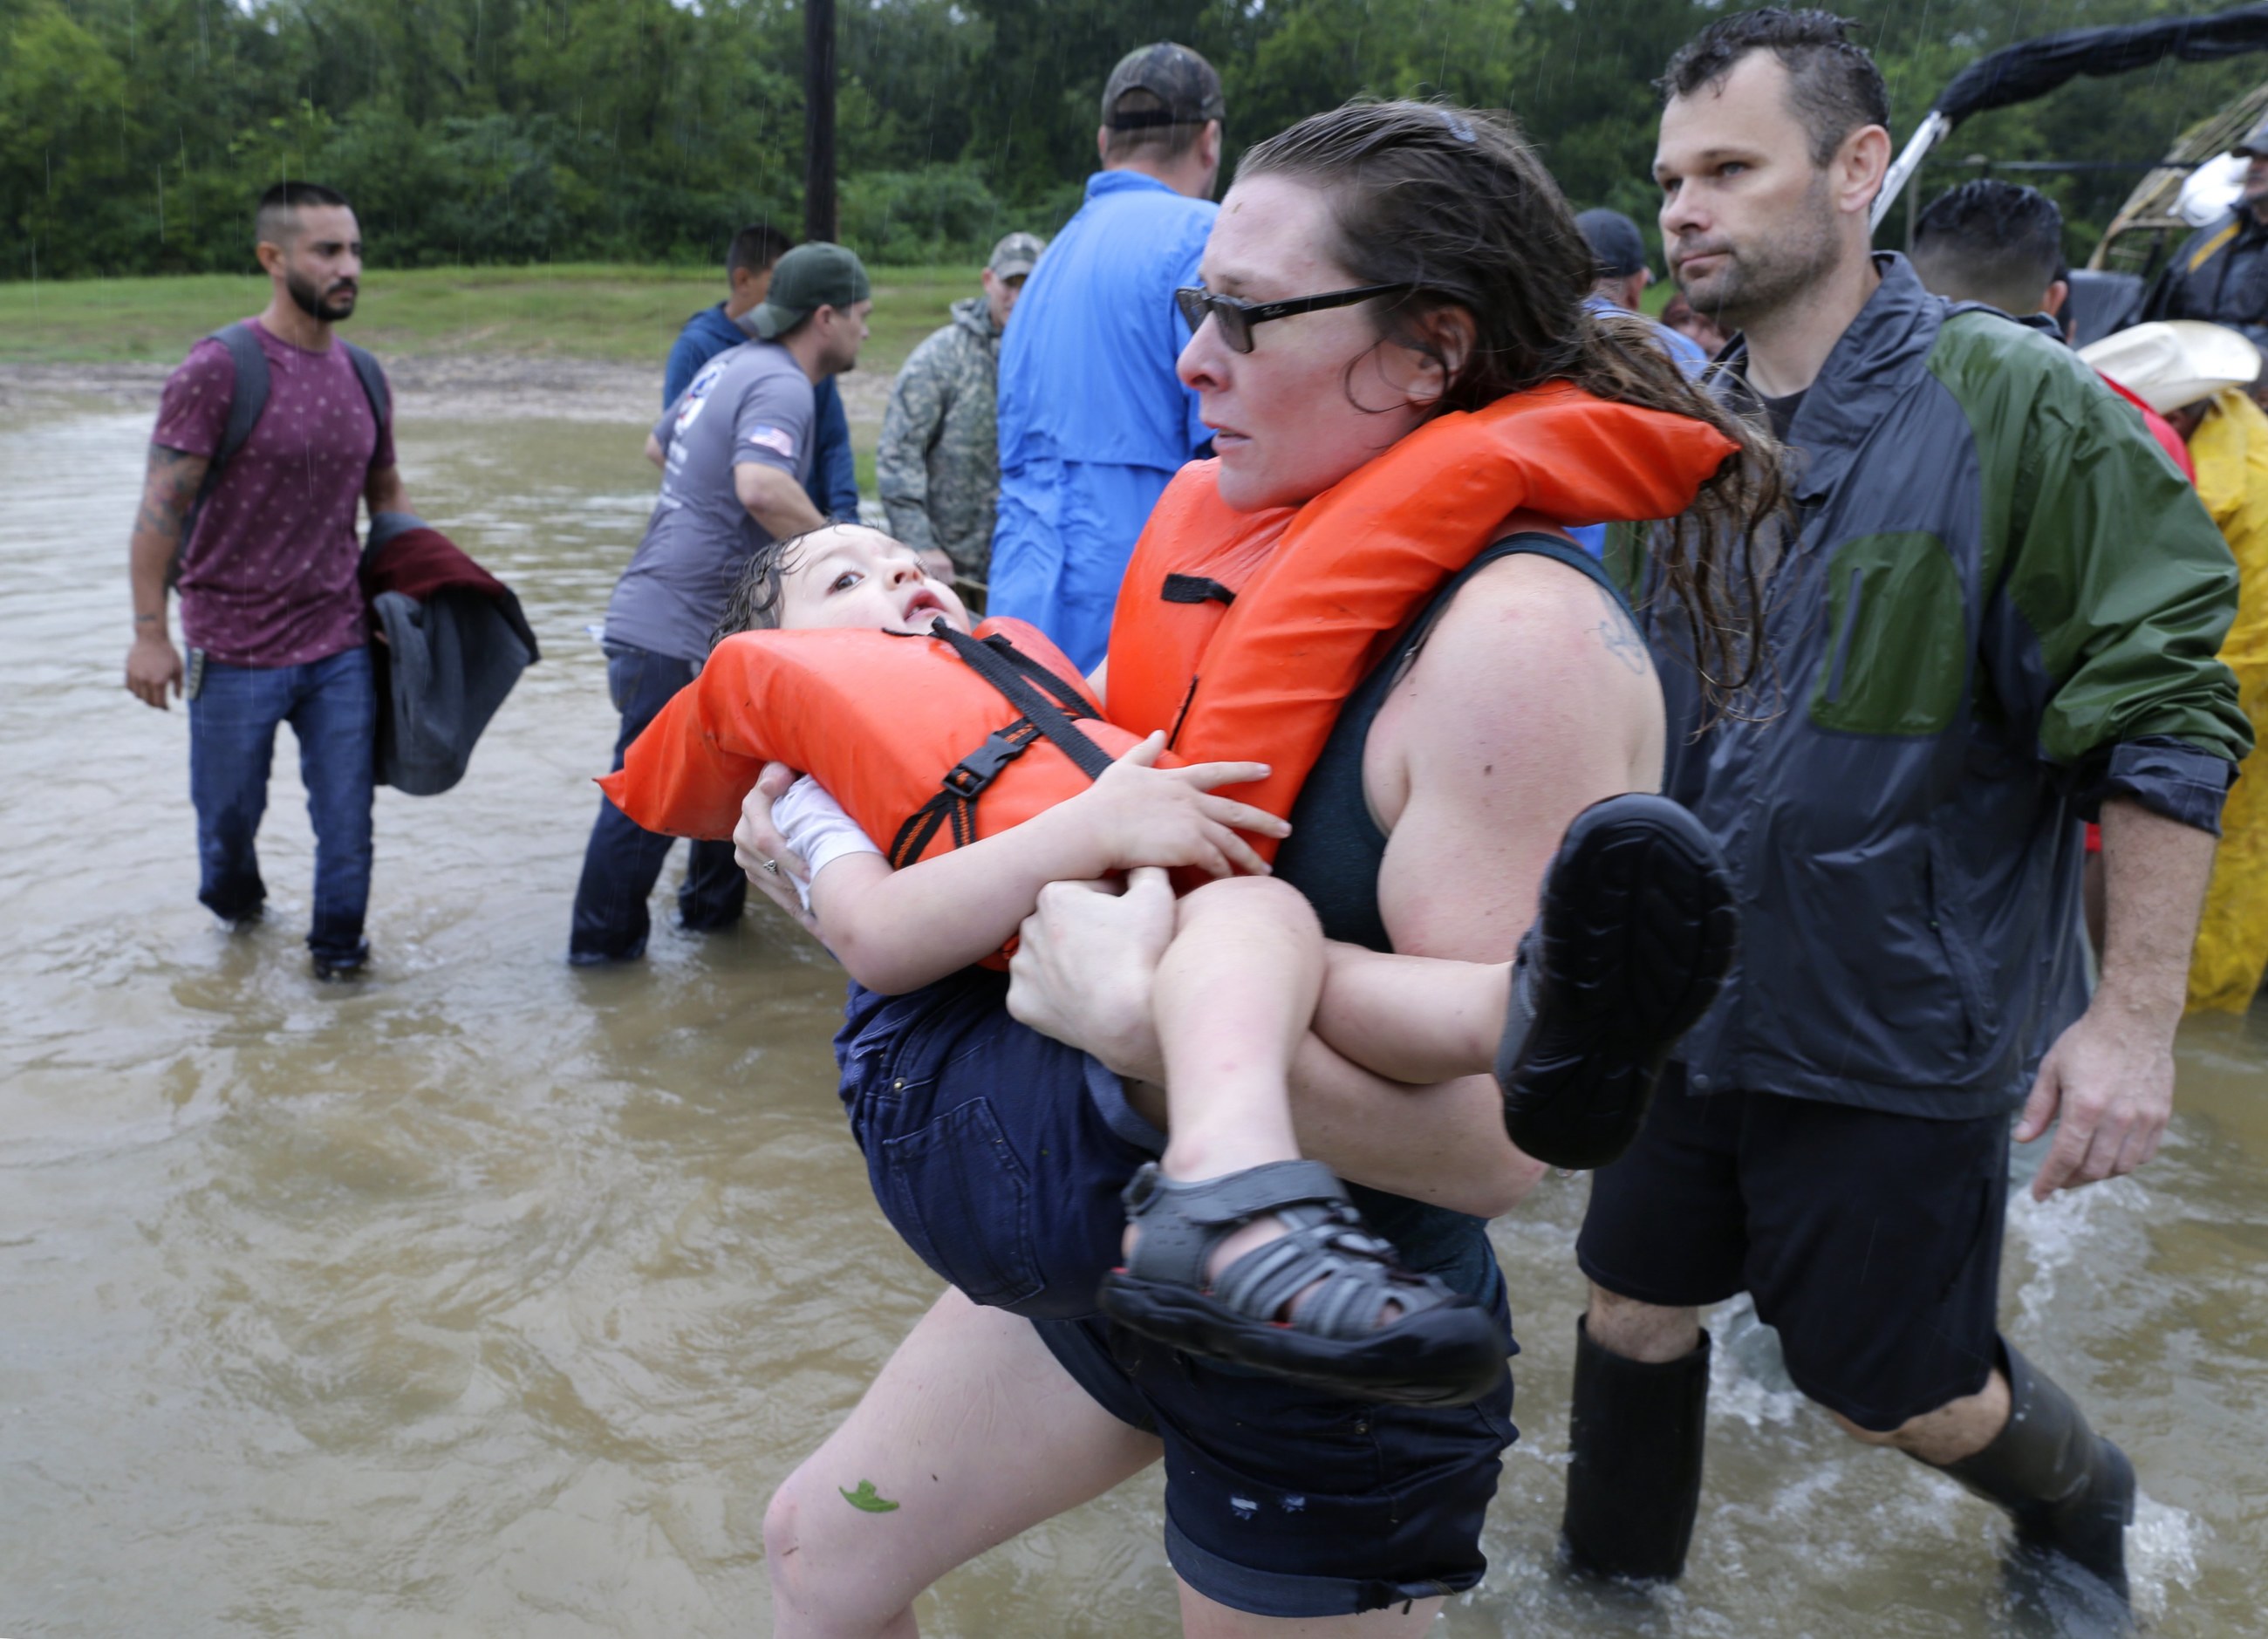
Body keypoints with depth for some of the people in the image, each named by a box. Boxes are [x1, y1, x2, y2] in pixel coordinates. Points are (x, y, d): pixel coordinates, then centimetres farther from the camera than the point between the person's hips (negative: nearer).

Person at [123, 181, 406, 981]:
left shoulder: (363, 374, 6)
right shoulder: (220, 368, -12)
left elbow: (385, 494, 19)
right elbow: (161, 505, -12)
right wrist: (149, 631, -14)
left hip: (340, 643, 4)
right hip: (235, 651, -4)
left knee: (346, 814, 5)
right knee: (229, 809, 14)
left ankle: (338, 943, 27)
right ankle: (231, 897, 45)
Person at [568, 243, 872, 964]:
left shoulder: (732, 364, 13)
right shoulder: (781, 386, -17)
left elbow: (658, 444, 29)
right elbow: (762, 486, -35)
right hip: (677, 636, -10)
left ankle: (712, 906, 35)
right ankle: (603, 944, 10)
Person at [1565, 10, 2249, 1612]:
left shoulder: (2014, 405, -15)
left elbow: (2161, 723, -15)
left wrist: (2134, 1016, -18)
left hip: (1904, 1026, -5)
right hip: (1691, 1003, 5)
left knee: (1905, 1392, 10)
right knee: (1635, 1313, 14)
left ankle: (2082, 1507, 43)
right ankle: (1611, 1579, 38)